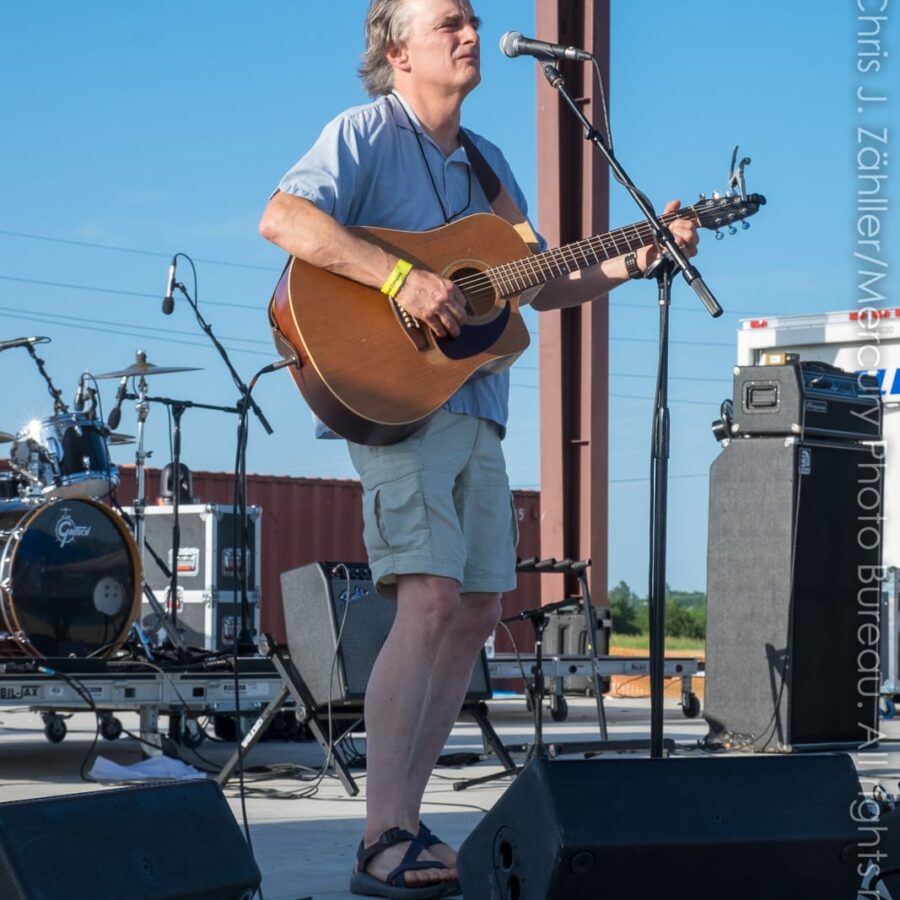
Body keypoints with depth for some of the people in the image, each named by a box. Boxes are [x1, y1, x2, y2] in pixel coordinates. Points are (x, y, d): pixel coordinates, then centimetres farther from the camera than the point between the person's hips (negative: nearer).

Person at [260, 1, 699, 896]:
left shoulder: (486, 163, 21)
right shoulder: (366, 133, -3)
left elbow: (546, 287, 25)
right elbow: (283, 218, -20)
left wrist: (639, 258, 11)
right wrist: (402, 278, -27)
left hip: (475, 407, 8)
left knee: (477, 612, 5)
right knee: (429, 599, -20)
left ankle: (405, 827, 11)